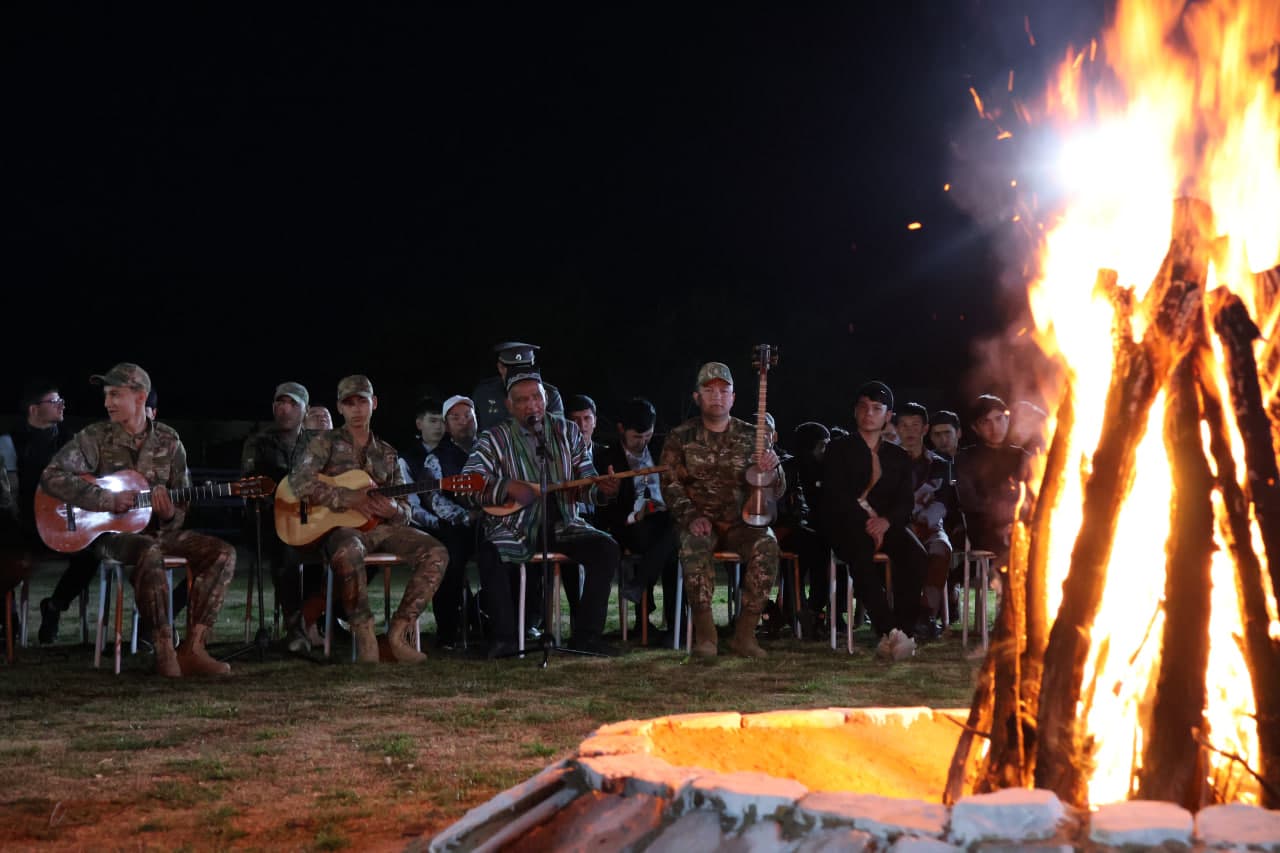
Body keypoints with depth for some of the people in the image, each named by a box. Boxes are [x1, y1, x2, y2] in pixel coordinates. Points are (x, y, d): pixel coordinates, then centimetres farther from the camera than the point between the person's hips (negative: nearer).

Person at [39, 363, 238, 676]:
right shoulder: (95, 437, -4)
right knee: (150, 553, -39)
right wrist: (107, 500, -21)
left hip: (158, 530, 5)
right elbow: (52, 476, -15)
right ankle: (164, 651, -31)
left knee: (223, 553, -17)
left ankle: (193, 647, -21)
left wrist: (170, 515, -16)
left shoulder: (168, 440, 6)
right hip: (111, 533, -4)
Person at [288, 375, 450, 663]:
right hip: (340, 526, -5)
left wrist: (393, 510, -9)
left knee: (435, 553, -20)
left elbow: (405, 511, 17)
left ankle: (397, 632, -18)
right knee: (348, 551, -41)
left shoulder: (387, 453, 19)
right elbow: (299, 482, -10)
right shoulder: (325, 442, 7)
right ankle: (364, 634, -25)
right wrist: (348, 499, -18)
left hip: (380, 525, 5)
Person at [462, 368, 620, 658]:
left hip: (562, 525, 3)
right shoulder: (496, 439, -1)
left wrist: (602, 490, -15)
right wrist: (509, 487, -25)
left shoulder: (567, 431, 9)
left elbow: (586, 484, 8)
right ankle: (505, 638, -19)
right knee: (489, 554, -32)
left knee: (606, 548, -21)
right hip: (515, 530, -3)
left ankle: (586, 634, -12)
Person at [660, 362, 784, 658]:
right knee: (694, 544, -36)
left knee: (767, 546, -31)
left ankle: (745, 633, -22)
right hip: (699, 522, -1)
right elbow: (670, 484, 1)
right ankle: (704, 632, -25)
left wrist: (772, 468, -18)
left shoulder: (751, 436, 8)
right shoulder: (681, 437, 6)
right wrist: (691, 517, -17)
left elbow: (777, 490, 7)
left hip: (742, 522, 1)